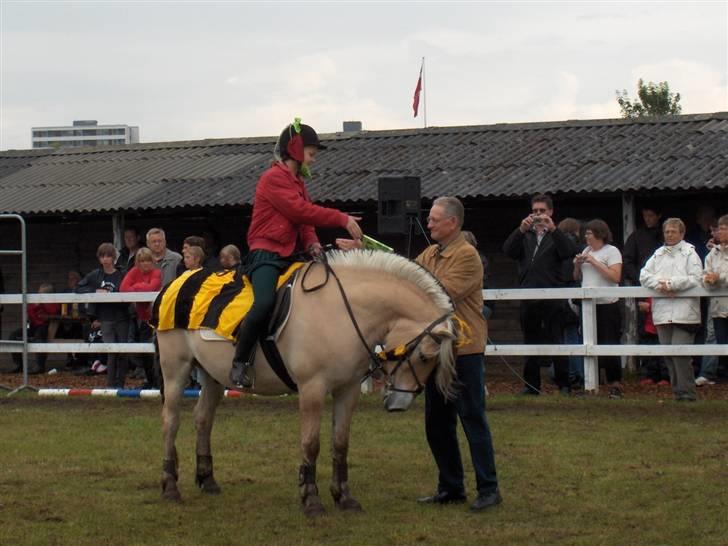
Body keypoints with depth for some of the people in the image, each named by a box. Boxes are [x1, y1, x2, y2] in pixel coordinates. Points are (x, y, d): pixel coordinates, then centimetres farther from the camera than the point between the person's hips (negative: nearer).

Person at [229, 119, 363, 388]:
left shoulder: (298, 182, 23)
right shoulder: (274, 178, -9)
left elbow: (304, 219, 21)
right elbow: (300, 211, -18)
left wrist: (311, 242, -2)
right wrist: (342, 219, -15)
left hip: (291, 255, 10)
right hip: (266, 254, -10)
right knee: (264, 303, -34)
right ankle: (240, 362, -21)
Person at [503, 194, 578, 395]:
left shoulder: (556, 235, 8)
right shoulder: (525, 235, 15)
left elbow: (569, 251, -12)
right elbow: (508, 250, -1)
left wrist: (553, 229, -20)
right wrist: (521, 230, -15)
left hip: (552, 297, -3)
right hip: (528, 295, 3)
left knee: (557, 341, -4)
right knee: (531, 341, 9)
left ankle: (563, 384, 1)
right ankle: (531, 384, 15)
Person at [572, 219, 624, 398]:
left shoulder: (611, 251, -4)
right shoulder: (586, 251, 16)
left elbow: (615, 277, -16)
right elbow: (577, 278, 22)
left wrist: (594, 262, -15)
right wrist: (577, 265, 1)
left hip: (607, 305, -6)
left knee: (609, 344, -7)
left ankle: (615, 385, -2)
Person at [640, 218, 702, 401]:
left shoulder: (689, 253, 2)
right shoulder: (658, 254, 18)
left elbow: (695, 278, -9)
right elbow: (644, 275, 8)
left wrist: (670, 284, -12)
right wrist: (659, 285, -10)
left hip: (683, 312, -5)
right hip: (662, 310, 5)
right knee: (667, 353, 5)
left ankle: (687, 392, -8)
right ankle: (677, 390, 13)